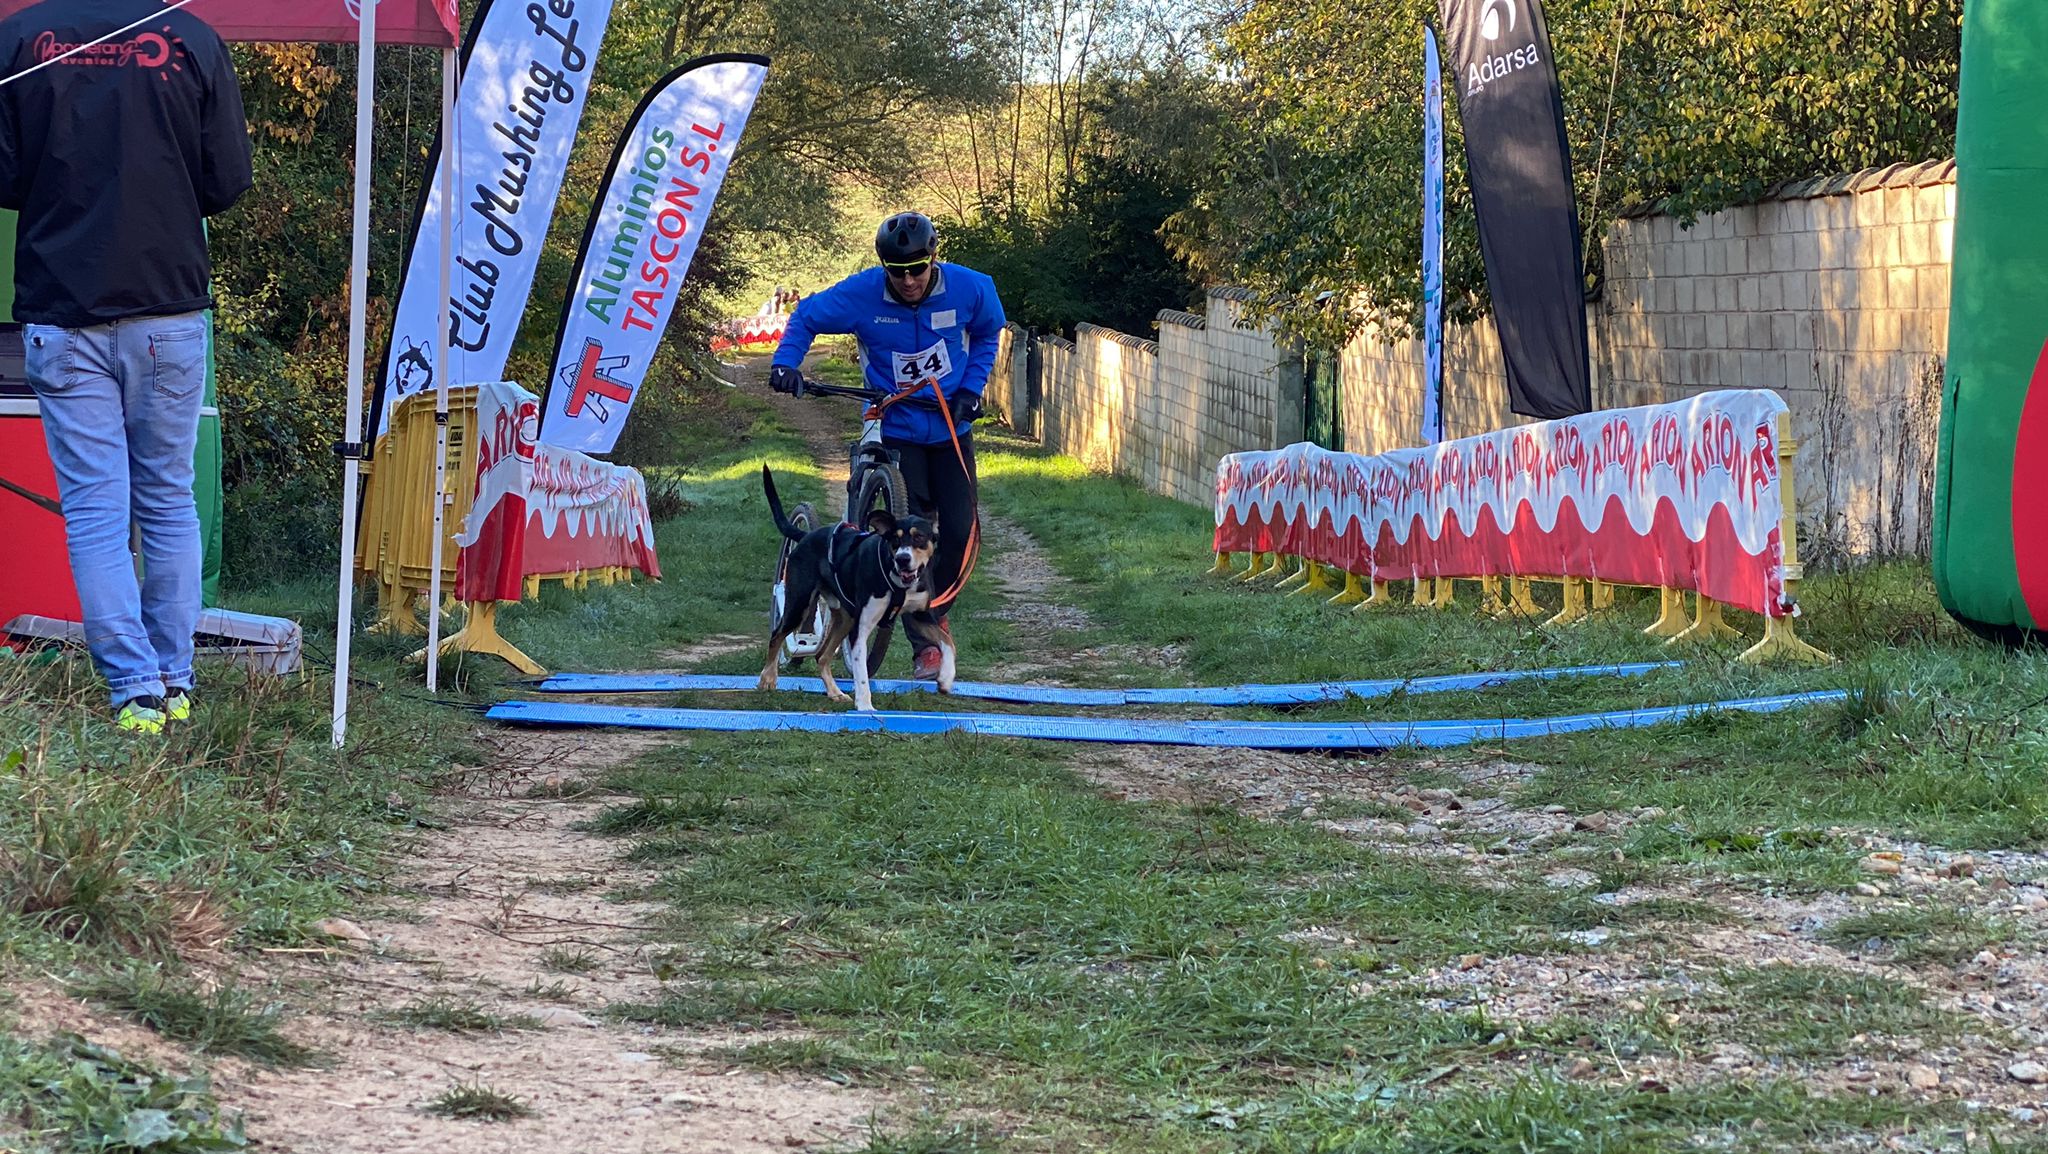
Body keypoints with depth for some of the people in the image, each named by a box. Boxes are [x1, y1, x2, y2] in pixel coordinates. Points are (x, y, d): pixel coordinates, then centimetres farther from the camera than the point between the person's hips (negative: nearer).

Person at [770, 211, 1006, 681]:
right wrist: (785, 362, -18)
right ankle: (927, 641, -4)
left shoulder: (970, 289, -14)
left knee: (960, 531, -3)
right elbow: (806, 316, -2)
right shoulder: (862, 293, -18)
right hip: (895, 427, -2)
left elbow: (987, 334, 7)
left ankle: (936, 610, 25)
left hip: (952, 426, 2)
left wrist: (972, 388, -4)